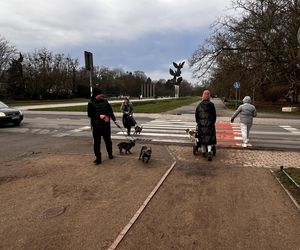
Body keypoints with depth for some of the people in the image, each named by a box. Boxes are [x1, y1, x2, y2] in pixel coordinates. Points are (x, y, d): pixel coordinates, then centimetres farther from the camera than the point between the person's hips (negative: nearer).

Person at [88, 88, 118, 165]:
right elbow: (89, 114, -7)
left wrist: (114, 119, 12)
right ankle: (98, 158, 13)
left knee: (108, 140, 14)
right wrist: (99, 116, -17)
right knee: (96, 142, 1)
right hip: (96, 126, -3)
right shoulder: (91, 103, -5)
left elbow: (110, 111, 13)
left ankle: (110, 153, 35)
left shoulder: (105, 101, 4)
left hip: (106, 124, 3)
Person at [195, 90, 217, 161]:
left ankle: (203, 152, 19)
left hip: (201, 124, 1)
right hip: (210, 124, -1)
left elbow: (196, 115, 5)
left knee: (202, 138, 11)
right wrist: (213, 123, 15)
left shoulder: (199, 105, -1)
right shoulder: (211, 105, -3)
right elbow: (214, 115, 2)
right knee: (210, 138, 2)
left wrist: (198, 122, 18)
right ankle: (209, 151, -13)